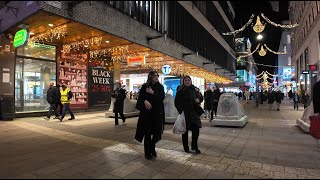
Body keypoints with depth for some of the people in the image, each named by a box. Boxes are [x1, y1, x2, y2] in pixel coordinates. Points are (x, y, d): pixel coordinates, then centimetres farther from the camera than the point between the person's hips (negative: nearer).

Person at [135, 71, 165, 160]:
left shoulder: (160, 87, 8)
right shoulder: (145, 86, 4)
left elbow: (162, 97, -5)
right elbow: (140, 97, -4)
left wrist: (152, 92, -14)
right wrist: (145, 101, -23)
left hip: (157, 112, 2)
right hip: (147, 112, -1)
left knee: (157, 132, 0)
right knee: (147, 132, 1)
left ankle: (152, 147, 31)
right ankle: (147, 152, 18)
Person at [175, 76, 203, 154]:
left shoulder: (194, 90, 7)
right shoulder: (180, 91, -3)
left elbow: (199, 98, 16)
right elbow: (176, 102, -3)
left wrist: (198, 100, -6)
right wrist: (180, 110, -11)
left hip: (193, 113, 3)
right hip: (184, 113, -3)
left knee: (196, 129, -1)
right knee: (185, 131, 6)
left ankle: (194, 146, 19)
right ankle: (186, 147, 21)